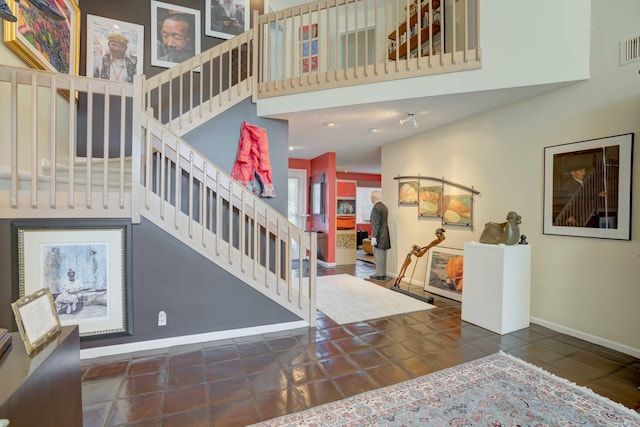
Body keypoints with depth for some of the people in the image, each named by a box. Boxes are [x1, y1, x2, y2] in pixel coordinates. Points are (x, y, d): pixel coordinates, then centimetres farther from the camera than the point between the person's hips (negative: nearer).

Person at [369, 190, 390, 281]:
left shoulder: (376, 207, -14)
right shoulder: (384, 207, 14)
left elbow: (376, 224, -20)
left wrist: (373, 237, -20)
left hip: (379, 236, -9)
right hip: (384, 235, 9)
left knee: (378, 256, -2)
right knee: (382, 256, 13)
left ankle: (380, 275, 3)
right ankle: (382, 273, 20)